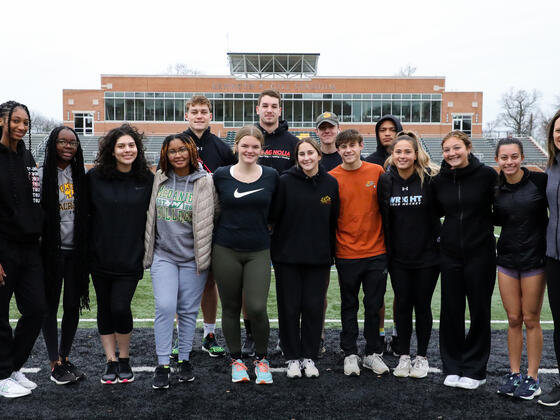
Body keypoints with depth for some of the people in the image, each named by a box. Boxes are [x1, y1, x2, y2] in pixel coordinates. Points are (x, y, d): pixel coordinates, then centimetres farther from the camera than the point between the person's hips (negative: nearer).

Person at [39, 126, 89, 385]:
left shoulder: (81, 175, 8)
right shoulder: (41, 175, -3)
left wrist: (87, 246, 9)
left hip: (76, 250, 4)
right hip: (51, 250, -3)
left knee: (73, 305, 8)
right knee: (50, 305, 3)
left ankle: (65, 357, 22)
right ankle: (55, 363, 13)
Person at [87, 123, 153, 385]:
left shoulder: (147, 179, -1)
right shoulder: (95, 177, -2)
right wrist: (88, 243, 0)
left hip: (131, 258, -1)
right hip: (100, 256, 2)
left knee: (120, 307, -9)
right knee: (105, 308, 10)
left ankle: (125, 360, 14)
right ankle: (111, 362, 24)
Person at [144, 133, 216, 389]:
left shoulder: (204, 182, -3)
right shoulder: (159, 179, 5)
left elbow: (210, 220, 1)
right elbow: (151, 215, 14)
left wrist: (204, 254, -1)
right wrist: (149, 250, 14)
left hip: (192, 257, -1)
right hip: (163, 255, 1)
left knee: (188, 310, 7)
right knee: (165, 307, -7)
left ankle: (184, 360, 22)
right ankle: (162, 364, 3)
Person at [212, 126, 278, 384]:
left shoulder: (271, 176, 1)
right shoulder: (221, 175, -1)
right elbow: (214, 208, 12)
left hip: (258, 251, 0)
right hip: (226, 250, 1)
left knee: (256, 307, -10)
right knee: (230, 308, 8)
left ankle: (261, 359, 14)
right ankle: (236, 360, 26)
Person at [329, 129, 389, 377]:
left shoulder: (377, 172, 0)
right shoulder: (332, 178, -4)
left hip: (376, 252, 1)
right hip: (347, 253, -1)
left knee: (374, 305, 9)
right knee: (349, 305, 10)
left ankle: (373, 353, 23)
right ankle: (350, 354, 22)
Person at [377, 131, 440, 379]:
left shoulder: (430, 179, -8)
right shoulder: (385, 180, 0)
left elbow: (440, 210, -1)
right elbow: (383, 217, 7)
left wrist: (437, 241, -4)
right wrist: (387, 248, 6)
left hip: (427, 255, -2)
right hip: (398, 256, 2)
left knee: (422, 304, 6)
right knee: (402, 304, 8)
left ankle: (422, 356, 21)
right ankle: (404, 356, 21)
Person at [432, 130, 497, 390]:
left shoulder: (487, 175, -7)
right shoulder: (439, 180, 3)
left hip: (480, 252, -3)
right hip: (450, 253, 3)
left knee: (479, 310, 6)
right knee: (451, 310, 7)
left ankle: (475, 369, 19)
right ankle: (452, 367, 21)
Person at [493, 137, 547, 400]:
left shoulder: (539, 180, -9)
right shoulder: (496, 188, 4)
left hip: (534, 258, -3)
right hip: (507, 259, 3)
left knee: (531, 320, 4)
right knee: (513, 319, 9)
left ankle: (532, 378, 16)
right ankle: (514, 373, 21)